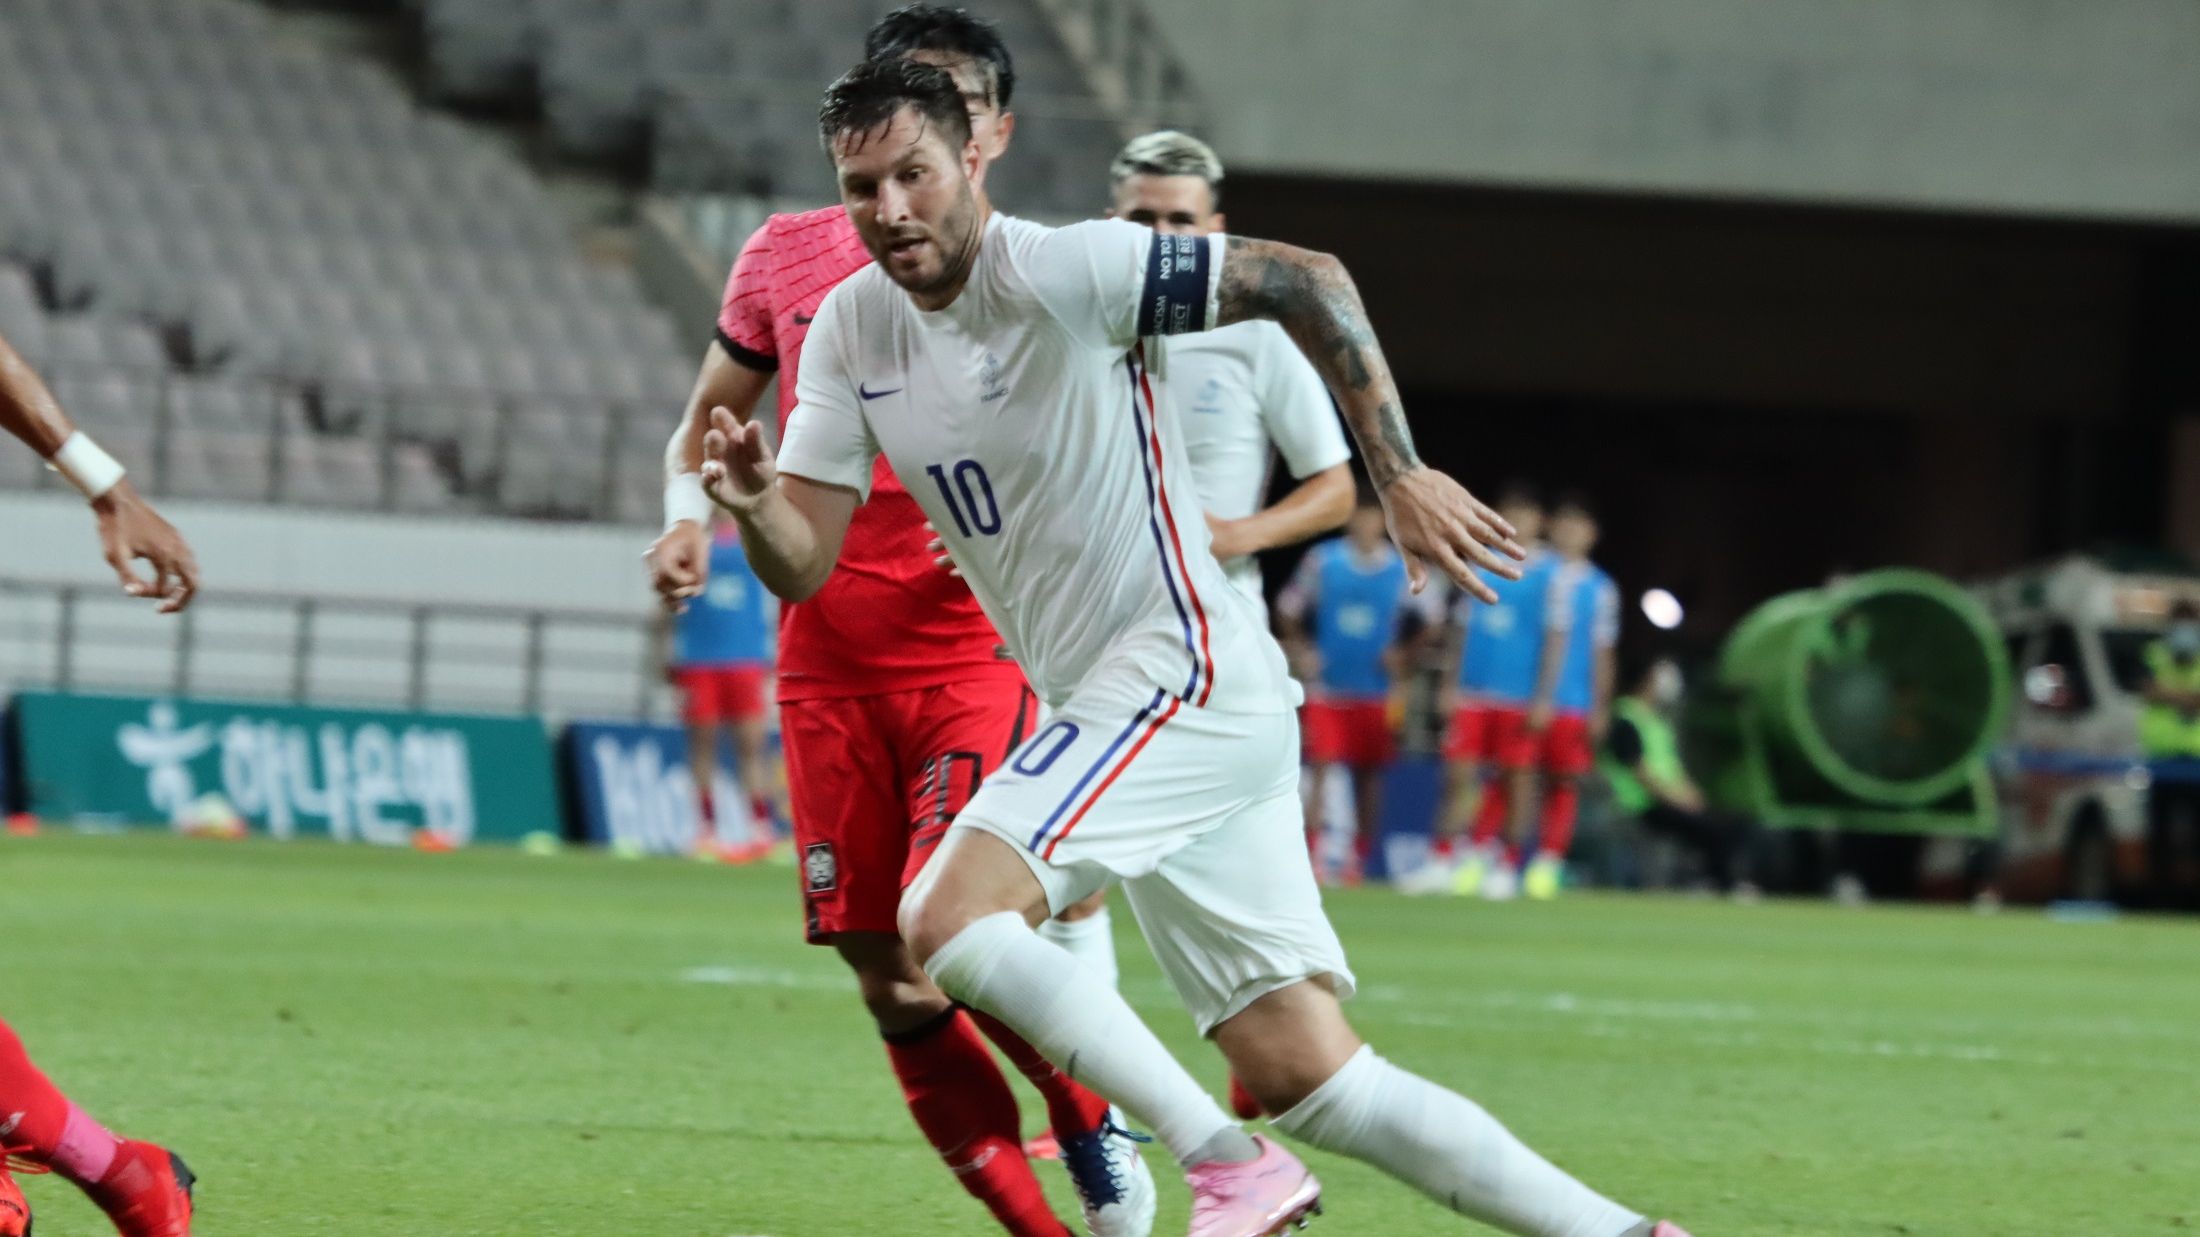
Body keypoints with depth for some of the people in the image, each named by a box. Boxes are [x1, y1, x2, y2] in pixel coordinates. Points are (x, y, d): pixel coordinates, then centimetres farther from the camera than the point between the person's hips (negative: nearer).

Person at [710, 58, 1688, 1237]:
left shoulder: (1059, 273, -15)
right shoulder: (850, 329, 7)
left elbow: (1307, 283, -12)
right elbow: (801, 566, 5)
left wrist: (1400, 475, -16)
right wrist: (752, 497, -17)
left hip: (1185, 674, -8)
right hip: (1104, 705, 8)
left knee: (946, 921, -22)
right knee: (1308, 1080, 3)